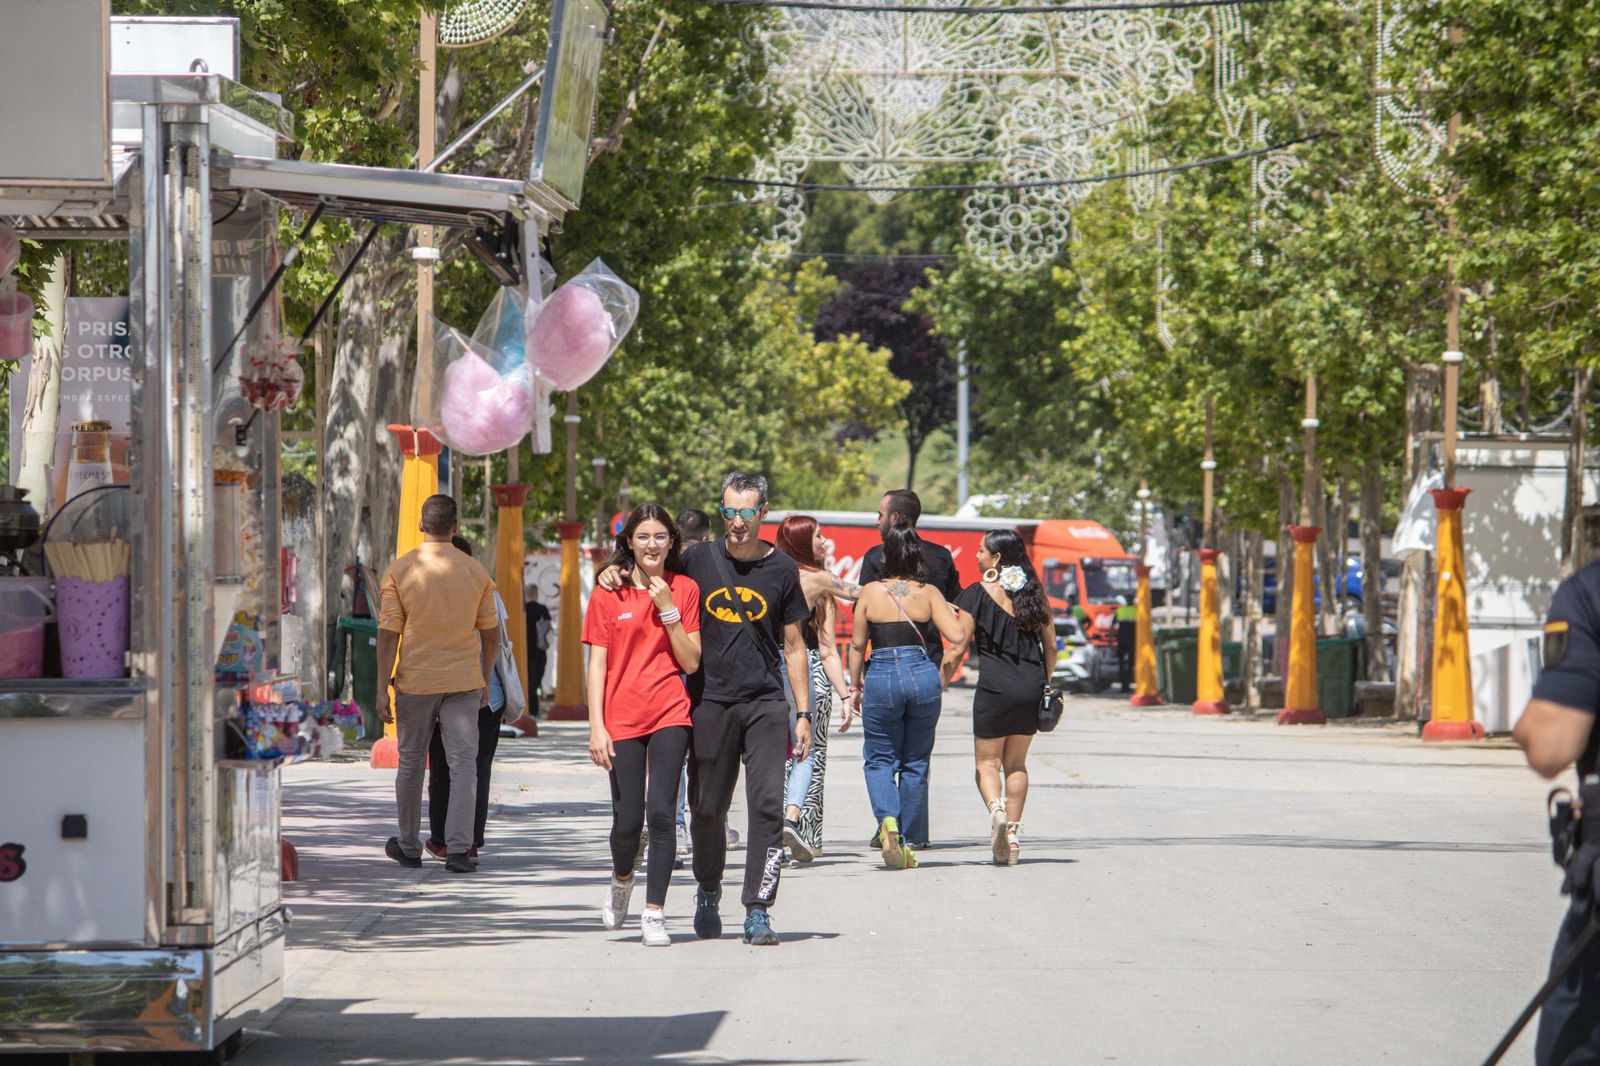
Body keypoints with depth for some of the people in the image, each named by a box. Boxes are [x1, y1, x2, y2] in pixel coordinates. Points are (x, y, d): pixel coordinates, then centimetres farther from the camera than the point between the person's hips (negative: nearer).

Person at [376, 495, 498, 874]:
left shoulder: (400, 570, -5)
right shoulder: (476, 572, 1)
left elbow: (388, 636, -8)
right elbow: (491, 634, 6)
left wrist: (382, 689, -5)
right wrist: (485, 681, 18)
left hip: (415, 680, 0)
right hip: (464, 681, 0)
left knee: (410, 764, 13)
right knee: (463, 764, 0)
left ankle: (409, 846, 22)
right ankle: (458, 848, -11)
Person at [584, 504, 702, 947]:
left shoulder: (685, 590, 5)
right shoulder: (608, 595, 3)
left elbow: (691, 662, 1)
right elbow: (597, 665, 2)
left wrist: (668, 610, -9)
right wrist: (596, 726, -5)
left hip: (670, 715, 0)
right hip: (622, 718, 0)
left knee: (661, 812, -10)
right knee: (628, 820, 0)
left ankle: (654, 914, -6)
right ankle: (622, 879, 33)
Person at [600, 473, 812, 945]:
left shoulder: (782, 570, 5)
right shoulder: (699, 560, 5)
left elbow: (793, 645, 9)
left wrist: (803, 713, 6)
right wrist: (616, 572, -6)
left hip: (765, 703, -1)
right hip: (709, 702, 1)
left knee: (767, 805, -11)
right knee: (707, 809, 7)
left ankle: (758, 911, -9)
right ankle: (708, 895, 30)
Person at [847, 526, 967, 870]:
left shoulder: (871, 592, -1)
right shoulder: (928, 593, 0)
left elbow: (857, 645, 3)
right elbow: (958, 638, -7)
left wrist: (855, 685, 16)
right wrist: (944, 677, 7)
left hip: (881, 677, -1)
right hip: (922, 675, 1)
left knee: (879, 759, 11)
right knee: (915, 763, 13)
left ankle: (887, 819, -17)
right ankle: (906, 843, 15)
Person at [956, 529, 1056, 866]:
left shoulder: (977, 594, -4)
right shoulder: (1033, 592, 9)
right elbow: (1050, 644, 11)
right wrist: (1045, 683, 22)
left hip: (995, 688, -4)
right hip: (1031, 687, 4)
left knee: (987, 760, 6)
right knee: (1016, 763, 15)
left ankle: (996, 809, -22)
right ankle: (1012, 834, 12)